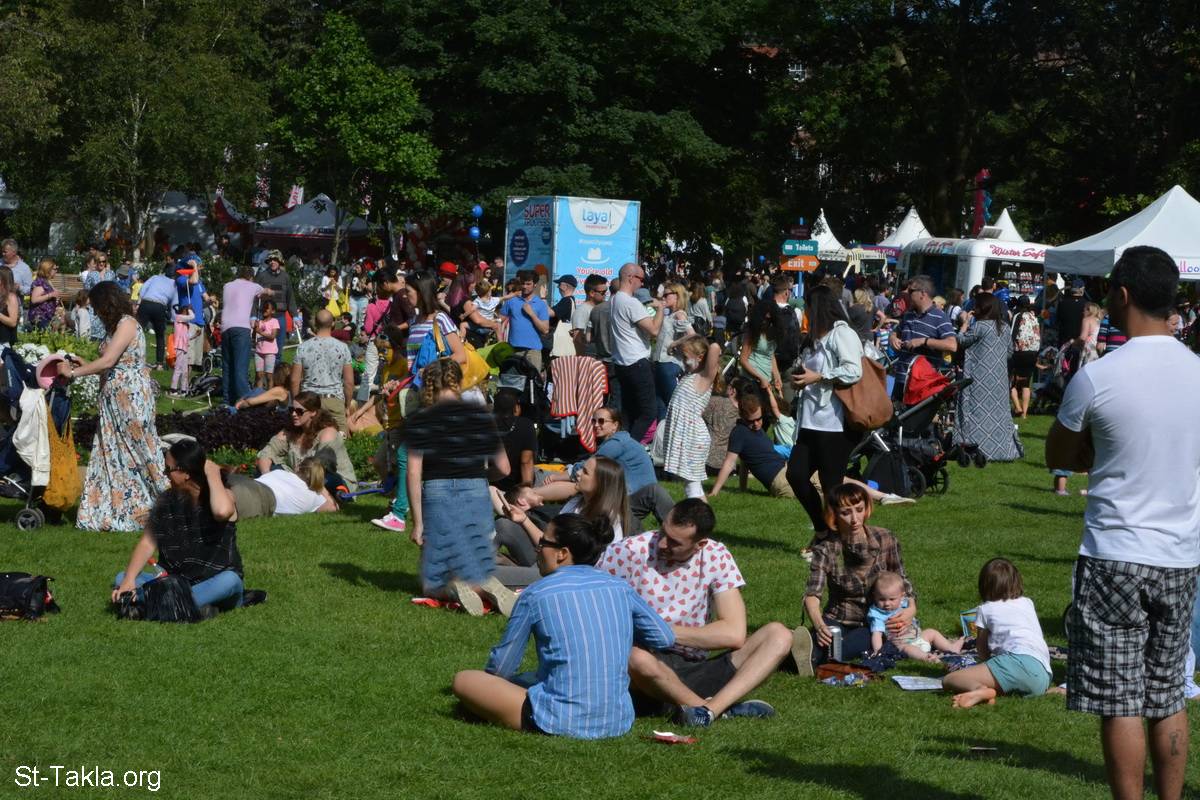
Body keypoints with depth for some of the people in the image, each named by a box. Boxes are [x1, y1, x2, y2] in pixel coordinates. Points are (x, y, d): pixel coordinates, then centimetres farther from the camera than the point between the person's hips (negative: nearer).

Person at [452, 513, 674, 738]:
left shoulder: (536, 595, -4)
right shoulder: (619, 587, 6)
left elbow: (501, 669, 4)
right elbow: (665, 638, 17)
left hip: (563, 723, -4)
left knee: (463, 680, 8)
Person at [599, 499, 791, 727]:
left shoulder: (716, 557, -1)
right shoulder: (630, 551, -7)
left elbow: (734, 634, -9)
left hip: (697, 669, 3)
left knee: (778, 635, -13)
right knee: (637, 657, -40)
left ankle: (710, 709, -33)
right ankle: (723, 708, -20)